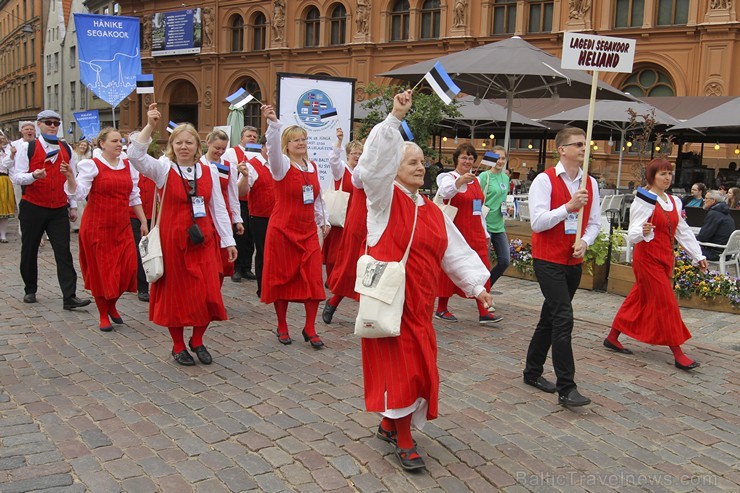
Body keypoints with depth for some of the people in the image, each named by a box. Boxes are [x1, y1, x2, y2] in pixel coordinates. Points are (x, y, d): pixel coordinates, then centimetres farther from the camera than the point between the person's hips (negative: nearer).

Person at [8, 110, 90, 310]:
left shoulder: (66, 149, 9)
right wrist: (33, 176, -26)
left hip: (59, 209, 2)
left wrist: (73, 205, 13)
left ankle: (69, 297, -9)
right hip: (32, 208, -2)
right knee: (29, 251, 11)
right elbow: (17, 177, -6)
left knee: (64, 252, -6)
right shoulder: (27, 148, -2)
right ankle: (30, 290, 30)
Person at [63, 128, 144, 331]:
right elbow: (78, 192, -16)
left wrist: (143, 221, 11)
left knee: (127, 268, -1)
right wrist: (70, 177, -33)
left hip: (122, 226, 4)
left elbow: (134, 197, 14)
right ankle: (103, 315, 20)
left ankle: (111, 305, 26)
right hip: (97, 226, -4)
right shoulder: (92, 165, -5)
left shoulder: (128, 166, 9)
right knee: (100, 270, 4)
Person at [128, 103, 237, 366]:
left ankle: (197, 341, 23)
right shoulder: (163, 169, -3)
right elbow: (135, 156, -20)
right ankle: (178, 345, 25)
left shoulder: (209, 171, 4)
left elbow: (219, 208, 6)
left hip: (203, 240, 2)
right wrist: (150, 126, -26)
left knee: (208, 292, -1)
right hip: (173, 239, -2)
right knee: (176, 292, 7)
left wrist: (228, 241, 5)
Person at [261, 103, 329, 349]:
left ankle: (310, 328, 10)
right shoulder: (282, 164, -8)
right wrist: (273, 123, -45)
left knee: (313, 278, -1)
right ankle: (282, 327, 21)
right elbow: (273, 147, -30)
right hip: (282, 230, -4)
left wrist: (324, 221, 17)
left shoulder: (313, 167, 10)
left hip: (308, 231, 4)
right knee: (282, 278, 5)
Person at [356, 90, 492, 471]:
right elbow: (377, 161, -22)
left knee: (416, 367, 11)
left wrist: (476, 285, 7)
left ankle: (390, 424, 32)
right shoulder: (384, 197, -5)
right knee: (398, 366, -4)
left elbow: (455, 252, 13)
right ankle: (404, 441, 9)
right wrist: (396, 118, -28)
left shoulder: (433, 211, 12)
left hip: (419, 301, 6)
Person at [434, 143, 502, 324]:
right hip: (455, 231, -6)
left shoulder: (475, 180, 16)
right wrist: (459, 182, -48)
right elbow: (444, 193, -29)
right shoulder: (449, 178, -5)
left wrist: (485, 233, 19)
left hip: (475, 232, 6)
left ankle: (483, 312, 4)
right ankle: (441, 309, 14)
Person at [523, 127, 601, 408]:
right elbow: (537, 222, -17)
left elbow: (594, 223, 12)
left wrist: (584, 241, -8)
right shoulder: (545, 180, -10)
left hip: (574, 262, 7)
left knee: (550, 318, 16)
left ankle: (532, 372, 30)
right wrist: (568, 207, -26)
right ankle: (566, 389, -9)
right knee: (563, 319, -14)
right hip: (548, 260, -6)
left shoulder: (591, 184, 8)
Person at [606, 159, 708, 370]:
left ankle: (612, 338, 23)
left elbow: (683, 231, 17)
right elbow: (633, 234, -19)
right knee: (666, 303, -6)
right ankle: (678, 354, 0)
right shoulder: (644, 202, -14)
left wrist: (698, 256, 17)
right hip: (648, 257, -8)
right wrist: (643, 232, -42)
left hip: (665, 258, 8)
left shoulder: (673, 202, 10)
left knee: (639, 299, 12)